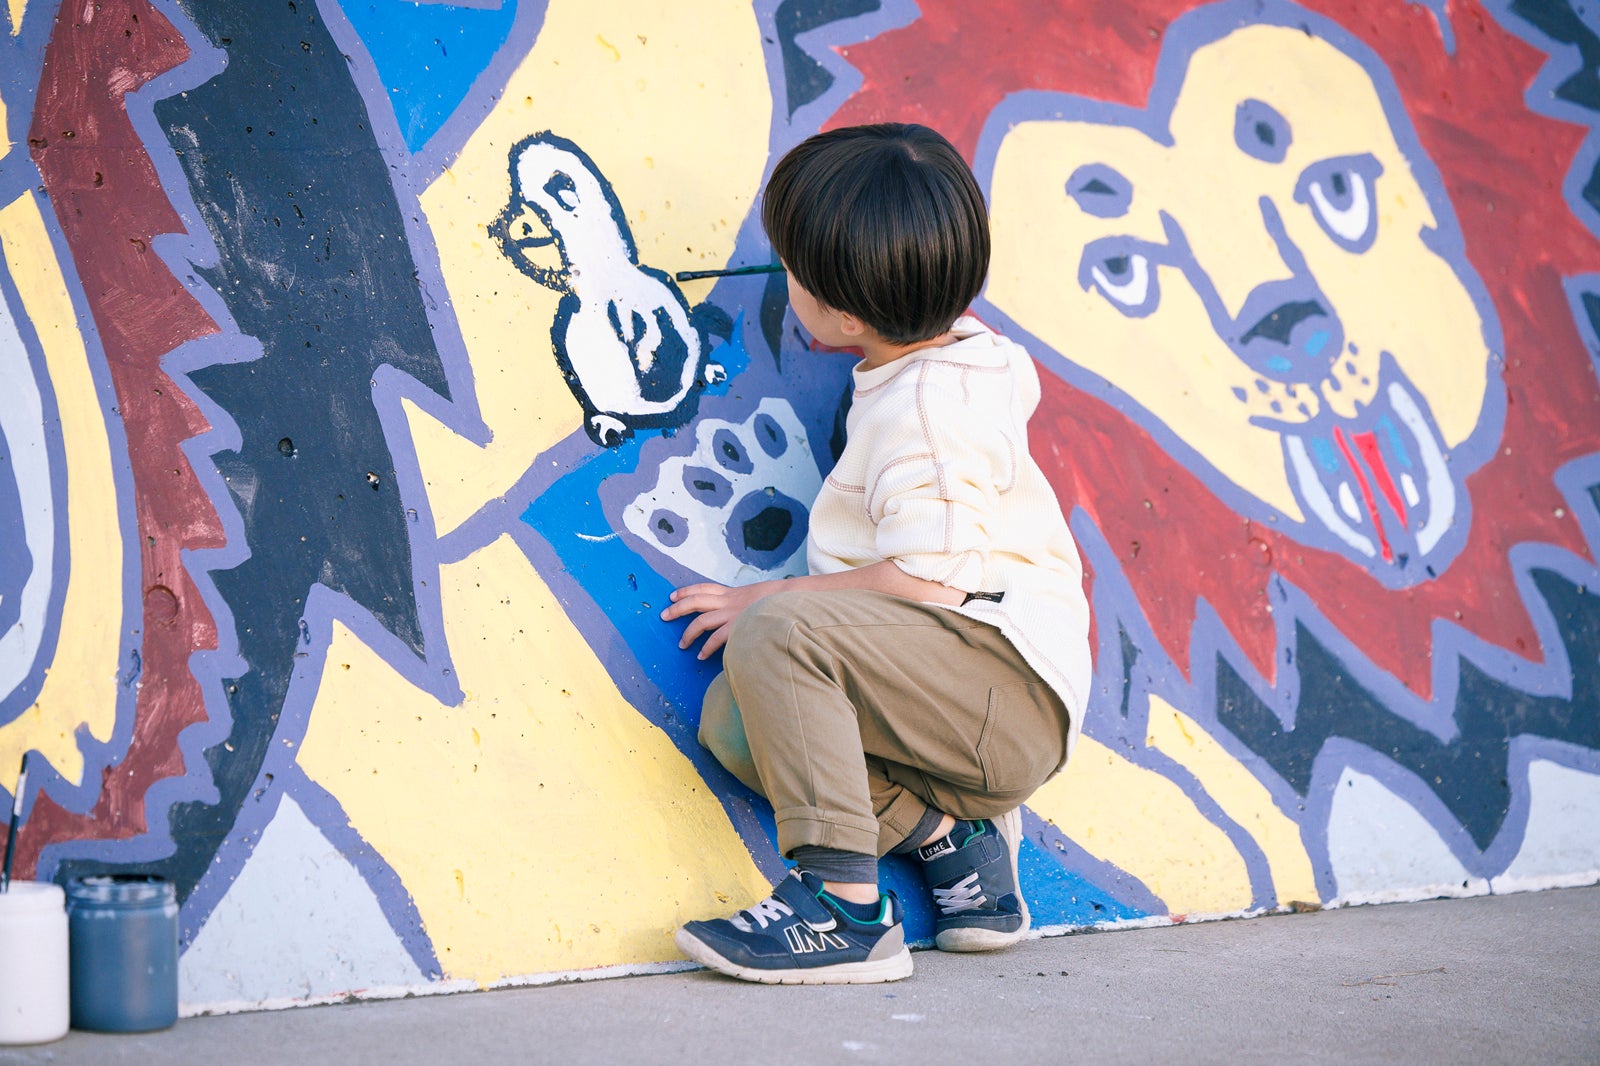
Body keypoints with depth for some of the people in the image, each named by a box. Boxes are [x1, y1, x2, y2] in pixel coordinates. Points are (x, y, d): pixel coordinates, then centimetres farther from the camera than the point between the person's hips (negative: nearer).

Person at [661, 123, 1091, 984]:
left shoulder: (926, 412, -16)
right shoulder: (980, 357, 14)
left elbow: (925, 582, -24)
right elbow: (1014, 379, 40)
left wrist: (764, 601, -15)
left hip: (1010, 683, -10)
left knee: (777, 632, -29)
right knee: (732, 719, -3)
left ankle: (846, 909, -27)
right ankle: (948, 831, -4)